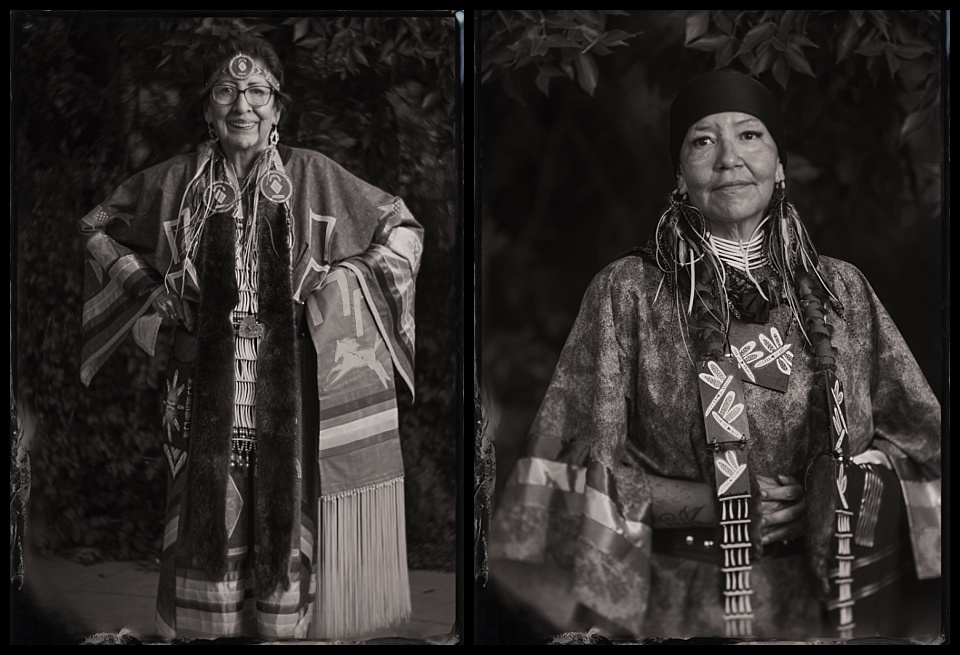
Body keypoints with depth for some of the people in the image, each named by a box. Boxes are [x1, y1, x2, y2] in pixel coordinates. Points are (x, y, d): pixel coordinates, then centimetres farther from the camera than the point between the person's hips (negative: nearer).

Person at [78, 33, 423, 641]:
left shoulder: (315, 176, 1)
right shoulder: (176, 181, 4)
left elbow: (404, 228, 9)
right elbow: (98, 227, 18)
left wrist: (347, 277, -3)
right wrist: (145, 284, 5)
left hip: (292, 386, -1)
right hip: (209, 390, 1)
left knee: (288, 516, 1)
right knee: (212, 517, 4)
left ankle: (288, 627, 14)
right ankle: (204, 626, 17)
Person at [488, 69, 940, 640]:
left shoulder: (840, 289, 4)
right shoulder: (627, 292, -4)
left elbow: (920, 437, 6)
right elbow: (579, 462, -7)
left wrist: (859, 493, -14)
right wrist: (708, 504, -16)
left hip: (834, 599, 2)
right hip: (680, 604, -2)